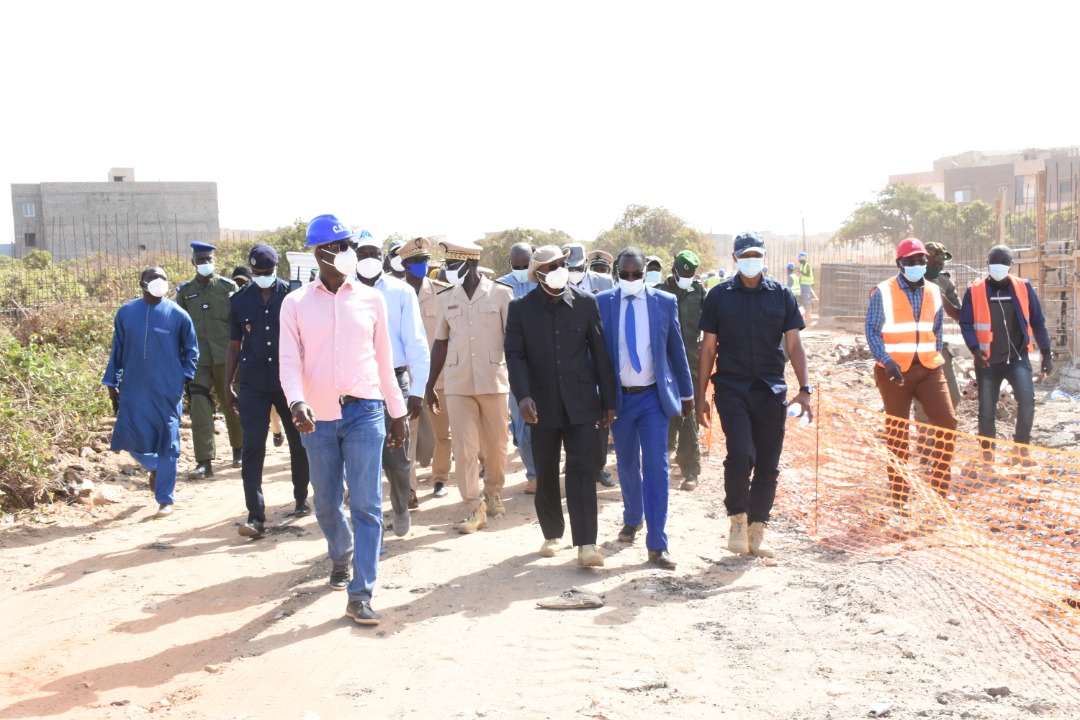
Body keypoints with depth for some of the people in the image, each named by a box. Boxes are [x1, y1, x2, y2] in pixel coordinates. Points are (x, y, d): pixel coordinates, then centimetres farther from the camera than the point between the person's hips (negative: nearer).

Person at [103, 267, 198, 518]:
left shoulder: (178, 315, -3)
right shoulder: (126, 312, 3)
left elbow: (191, 350, 7)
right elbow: (117, 350, 10)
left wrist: (184, 377, -2)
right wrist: (112, 383, 10)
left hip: (167, 391, -2)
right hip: (133, 390, 2)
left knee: (167, 443, 2)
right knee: (133, 440, 2)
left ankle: (165, 500, 12)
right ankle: (155, 467, 37)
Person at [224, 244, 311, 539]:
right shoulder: (241, 301, 3)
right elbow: (234, 346, 9)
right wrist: (227, 387, 7)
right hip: (253, 385, 1)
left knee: (299, 443, 12)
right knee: (252, 448, -5)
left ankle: (301, 498, 33)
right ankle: (256, 516, -5)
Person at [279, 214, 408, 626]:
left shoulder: (371, 299, 5)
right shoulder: (295, 303, 3)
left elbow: (384, 359, 10)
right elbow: (290, 360, -5)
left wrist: (397, 413, 11)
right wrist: (297, 402, -23)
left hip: (364, 412, -1)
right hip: (318, 417, 1)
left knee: (366, 505, -6)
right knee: (326, 503, 14)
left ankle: (360, 594, -2)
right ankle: (341, 557, 43)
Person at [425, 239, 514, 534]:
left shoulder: (501, 293, -3)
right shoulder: (445, 298, 6)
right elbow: (441, 343, 11)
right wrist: (430, 385, 11)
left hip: (494, 381, -2)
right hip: (458, 385, 2)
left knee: (496, 444, 9)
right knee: (464, 448, -1)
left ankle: (493, 492, 32)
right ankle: (474, 507, 5)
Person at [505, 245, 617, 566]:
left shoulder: (586, 302, 0)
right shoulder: (521, 308, -1)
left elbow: (600, 352, 2)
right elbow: (515, 355, -6)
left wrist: (608, 401, 2)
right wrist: (524, 396, -22)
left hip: (581, 401, -1)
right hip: (542, 404, 1)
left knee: (581, 470, -7)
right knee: (546, 473, 12)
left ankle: (586, 543, -6)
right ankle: (552, 534, 28)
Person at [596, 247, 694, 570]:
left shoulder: (665, 302, -2)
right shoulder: (601, 303, -3)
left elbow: (677, 350, 6)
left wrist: (687, 393, 12)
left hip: (653, 397, -1)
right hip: (618, 397, 1)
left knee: (656, 467, -6)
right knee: (627, 465, 15)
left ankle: (657, 544, -2)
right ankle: (632, 518, 40)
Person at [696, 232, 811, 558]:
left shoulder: (781, 295, 6)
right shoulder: (719, 295, 4)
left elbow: (794, 345, 5)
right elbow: (708, 348, 6)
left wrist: (804, 388, -6)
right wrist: (700, 396, 3)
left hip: (771, 390, 2)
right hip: (731, 388, -2)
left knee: (768, 465, 5)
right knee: (740, 454, -19)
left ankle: (755, 532, 19)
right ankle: (737, 519, 4)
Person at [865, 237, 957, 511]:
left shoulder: (934, 292, 11)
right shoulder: (883, 293, -3)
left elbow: (937, 330, 20)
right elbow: (872, 330, -7)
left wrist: (936, 358, 10)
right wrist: (886, 360, -20)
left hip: (928, 368, 4)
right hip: (895, 371, -4)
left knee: (947, 422, -7)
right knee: (897, 433, 3)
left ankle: (940, 488, 8)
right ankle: (899, 497, 12)